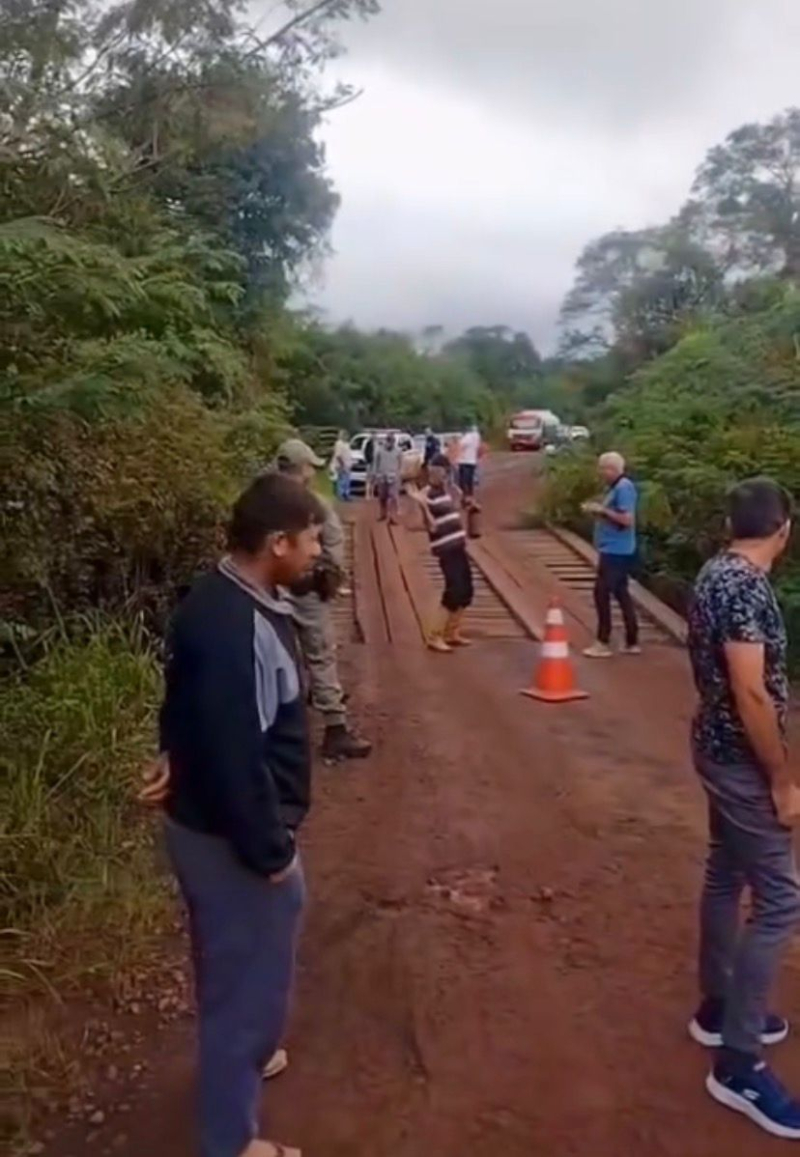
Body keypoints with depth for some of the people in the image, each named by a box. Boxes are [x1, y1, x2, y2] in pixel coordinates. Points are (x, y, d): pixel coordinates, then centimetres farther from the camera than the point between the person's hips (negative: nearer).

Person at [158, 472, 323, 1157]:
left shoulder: (227, 603, 3)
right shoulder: (234, 630, -30)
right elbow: (234, 756, -29)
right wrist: (269, 851, -18)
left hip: (215, 822, 10)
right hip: (233, 837, -10)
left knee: (237, 969, 29)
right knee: (249, 978, 9)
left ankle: (243, 1057, 54)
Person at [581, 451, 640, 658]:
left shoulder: (624, 488, -16)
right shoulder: (614, 488, 15)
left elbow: (627, 519, -23)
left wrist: (602, 510, -18)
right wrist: (596, 511, 5)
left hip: (616, 551, -10)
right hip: (613, 550, 10)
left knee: (602, 593, -6)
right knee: (621, 593, 12)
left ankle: (603, 643, 0)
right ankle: (632, 643, 18)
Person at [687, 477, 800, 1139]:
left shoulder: (717, 573, 6)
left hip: (719, 749, 10)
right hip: (743, 760, -10)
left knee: (726, 876, 20)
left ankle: (720, 1010, 36)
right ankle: (738, 1063, 6)